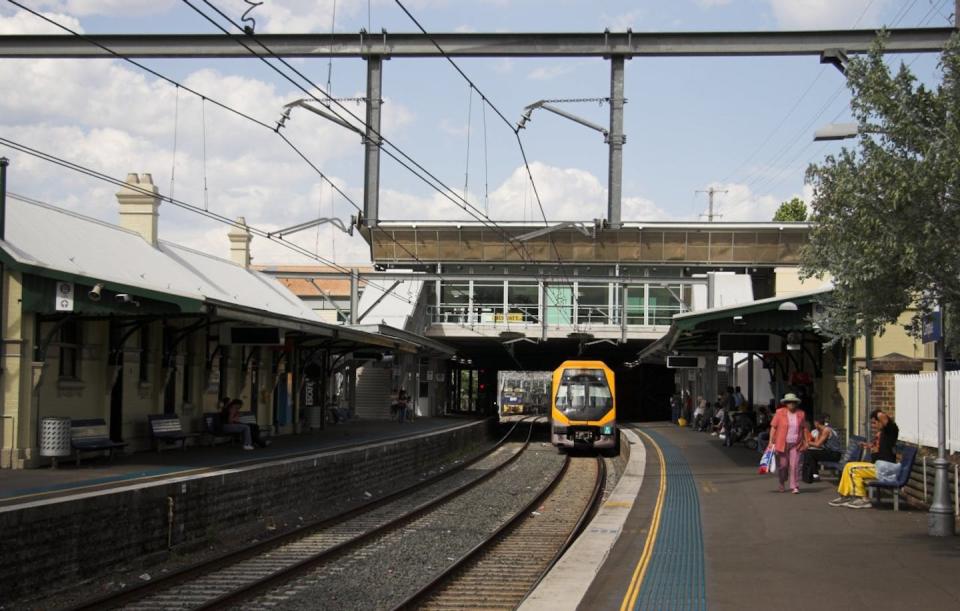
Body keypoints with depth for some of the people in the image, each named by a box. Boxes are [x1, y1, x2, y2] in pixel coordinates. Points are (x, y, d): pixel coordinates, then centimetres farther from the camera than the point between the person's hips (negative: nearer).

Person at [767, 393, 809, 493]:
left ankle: (794, 486, -2)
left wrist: (805, 442, 11)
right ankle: (782, 483, 30)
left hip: (796, 444, 1)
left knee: (795, 465, -7)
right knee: (782, 465, 6)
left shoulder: (801, 414, 5)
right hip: (782, 444, -1)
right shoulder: (780, 413, -3)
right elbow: (773, 427, -2)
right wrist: (771, 442, -6)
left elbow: (804, 428, 14)